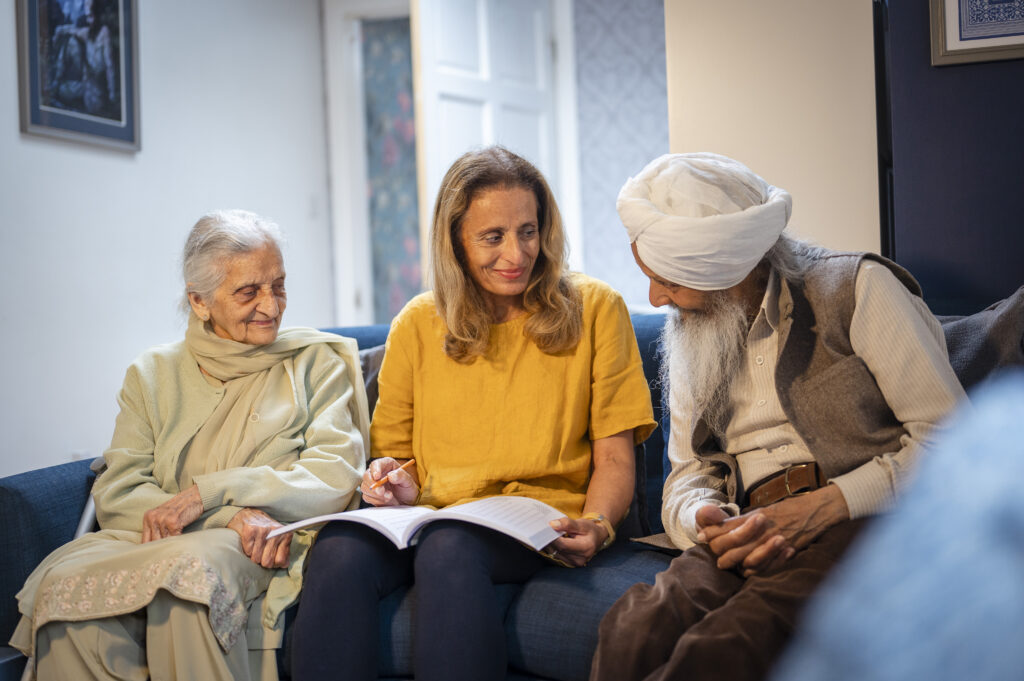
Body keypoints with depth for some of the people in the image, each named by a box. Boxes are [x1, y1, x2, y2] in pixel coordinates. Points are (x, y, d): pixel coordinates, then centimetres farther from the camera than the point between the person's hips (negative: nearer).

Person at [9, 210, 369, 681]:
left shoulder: (317, 362, 14)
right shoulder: (153, 375, 17)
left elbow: (336, 478, 0)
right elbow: (116, 493, 2)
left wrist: (208, 492, -11)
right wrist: (232, 516, -15)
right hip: (153, 539, 2)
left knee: (188, 569, -37)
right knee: (63, 584, -31)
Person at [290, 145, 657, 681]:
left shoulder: (594, 309, 7)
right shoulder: (417, 324, 13)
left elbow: (614, 458, 5)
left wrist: (596, 525, -15)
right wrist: (395, 480, -4)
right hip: (433, 517, 2)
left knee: (449, 547, -37)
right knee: (339, 550, -32)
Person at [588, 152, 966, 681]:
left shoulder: (857, 286, 3)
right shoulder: (689, 337, 21)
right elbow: (688, 473, 20)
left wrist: (824, 507, -14)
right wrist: (704, 519, -5)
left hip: (864, 523, -4)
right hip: (751, 536, 5)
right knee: (630, 633, -30)